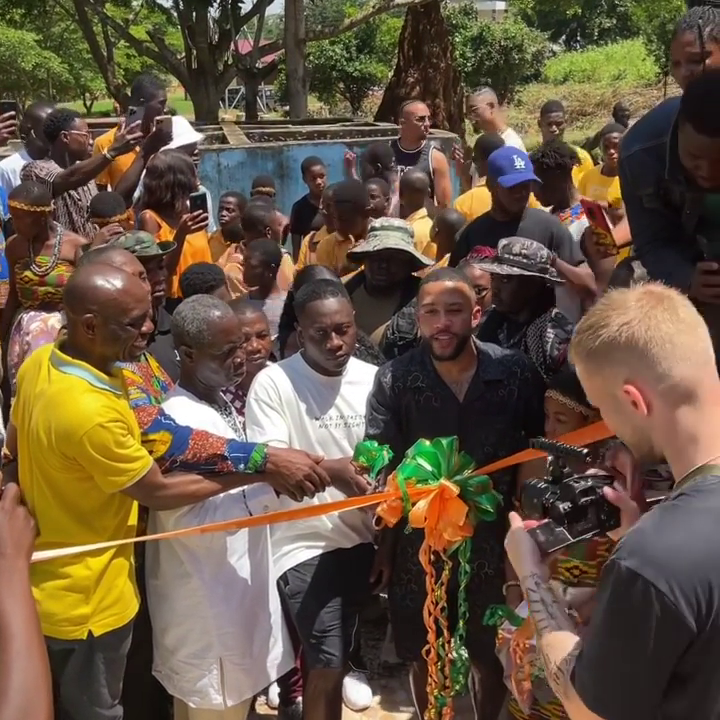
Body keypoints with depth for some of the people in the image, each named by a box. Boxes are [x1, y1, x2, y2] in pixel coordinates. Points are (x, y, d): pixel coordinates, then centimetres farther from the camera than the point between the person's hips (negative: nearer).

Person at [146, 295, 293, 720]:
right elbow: (191, 521, -28)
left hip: (238, 588, 9)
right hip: (207, 604, -9)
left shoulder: (222, 405, 6)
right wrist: (270, 483, -30)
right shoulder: (178, 421, -23)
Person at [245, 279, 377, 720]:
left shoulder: (372, 378, 3)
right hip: (306, 543, -5)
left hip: (360, 538, 5)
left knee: (332, 659, 17)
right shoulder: (273, 382, -11)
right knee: (328, 664, -9)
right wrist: (330, 470, -33)